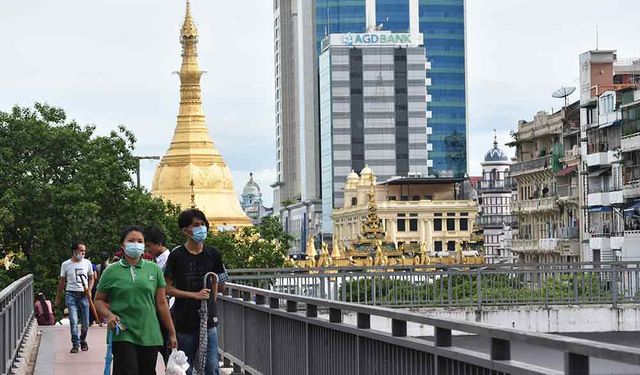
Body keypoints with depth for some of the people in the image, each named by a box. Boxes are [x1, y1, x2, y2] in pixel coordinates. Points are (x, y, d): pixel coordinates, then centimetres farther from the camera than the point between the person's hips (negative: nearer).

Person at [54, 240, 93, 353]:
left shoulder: (87, 263, 7)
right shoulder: (66, 264, 2)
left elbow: (91, 278, 17)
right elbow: (62, 282, 10)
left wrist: (89, 289, -3)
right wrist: (58, 298, 12)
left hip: (83, 295, 2)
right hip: (71, 294, -2)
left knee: (85, 322, 4)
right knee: (73, 321, -12)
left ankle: (83, 341, 28)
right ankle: (75, 344, -3)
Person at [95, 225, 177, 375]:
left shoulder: (154, 270, 9)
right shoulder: (111, 271, 3)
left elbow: (162, 303, 10)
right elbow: (99, 300, 10)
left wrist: (172, 333, 9)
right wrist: (109, 315, -10)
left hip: (150, 336, 3)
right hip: (122, 335, -2)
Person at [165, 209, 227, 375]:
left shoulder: (213, 255, 6)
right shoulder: (177, 256, -3)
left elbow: (221, 288, 16)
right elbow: (168, 288, -6)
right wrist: (195, 295, -13)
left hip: (208, 321, 2)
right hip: (184, 322, -2)